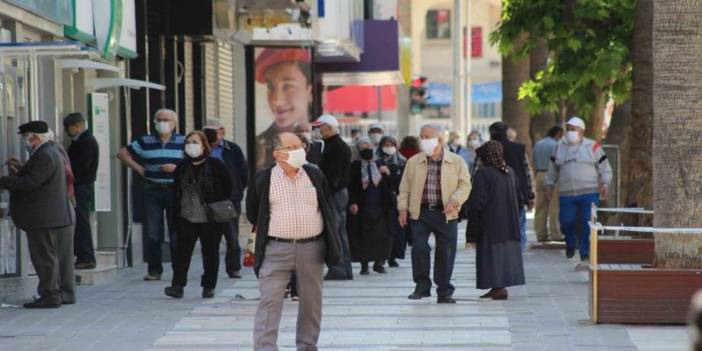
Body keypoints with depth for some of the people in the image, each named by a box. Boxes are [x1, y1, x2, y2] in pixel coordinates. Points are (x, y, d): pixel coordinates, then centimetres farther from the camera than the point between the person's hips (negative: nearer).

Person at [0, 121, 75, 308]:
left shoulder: (45, 156, -18)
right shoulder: (50, 152, 16)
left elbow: (29, 183, -23)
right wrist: (20, 170, 6)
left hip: (44, 219, -10)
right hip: (61, 215, 10)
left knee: (45, 258, -4)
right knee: (61, 257, 13)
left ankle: (50, 296, -2)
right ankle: (65, 294, 18)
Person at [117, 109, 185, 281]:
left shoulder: (183, 142, 4)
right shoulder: (145, 142, 6)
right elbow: (123, 153, 12)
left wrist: (177, 168, -10)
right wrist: (139, 168, 4)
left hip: (175, 189, -1)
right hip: (152, 190, 1)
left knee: (177, 232, 2)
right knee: (152, 233, -1)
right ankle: (154, 270, 6)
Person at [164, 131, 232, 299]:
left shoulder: (215, 165, -4)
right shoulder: (182, 167, 7)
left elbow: (229, 186, 2)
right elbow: (177, 192, 16)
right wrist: (176, 213, 9)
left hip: (211, 219, -3)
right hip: (186, 218, 3)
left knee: (210, 252, 5)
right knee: (182, 251, -6)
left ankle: (209, 286, 14)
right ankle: (177, 285, -7)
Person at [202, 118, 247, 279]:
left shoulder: (233, 150, 3)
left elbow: (244, 172, 8)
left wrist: (237, 192, 5)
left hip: (230, 199, -1)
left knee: (232, 236, 1)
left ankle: (234, 268, 10)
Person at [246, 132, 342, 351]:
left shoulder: (315, 176, 7)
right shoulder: (263, 180, 0)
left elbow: (328, 208, 16)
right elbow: (252, 212, 15)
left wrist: (331, 242, 13)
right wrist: (264, 232, 10)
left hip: (312, 248, 3)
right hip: (276, 249, -2)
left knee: (311, 300, 9)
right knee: (270, 301, -10)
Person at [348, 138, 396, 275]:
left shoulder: (380, 166, 11)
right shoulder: (355, 167, 3)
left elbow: (390, 186, 11)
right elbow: (350, 187, 0)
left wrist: (387, 174, -7)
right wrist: (352, 203, -13)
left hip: (380, 207, 2)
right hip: (363, 207, -2)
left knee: (382, 236, -1)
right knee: (363, 236, -1)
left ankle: (379, 262, 13)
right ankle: (364, 264, 8)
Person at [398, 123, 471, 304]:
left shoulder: (457, 162, 3)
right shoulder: (413, 162, 8)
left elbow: (465, 185, 1)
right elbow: (405, 187, 11)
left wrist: (455, 202, -14)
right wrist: (403, 208, 3)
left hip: (446, 214, -1)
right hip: (420, 213, 1)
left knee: (445, 252, 2)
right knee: (419, 248, -8)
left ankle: (444, 292, 12)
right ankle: (422, 286, 7)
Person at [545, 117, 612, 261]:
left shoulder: (592, 146, 2)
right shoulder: (559, 148, 12)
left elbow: (604, 167, 4)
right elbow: (553, 169, 20)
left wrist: (605, 183, -7)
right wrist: (549, 186, 16)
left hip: (589, 193, -3)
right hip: (566, 194, 3)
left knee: (587, 225, -7)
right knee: (566, 222, 2)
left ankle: (585, 253, 2)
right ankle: (570, 245, 31)